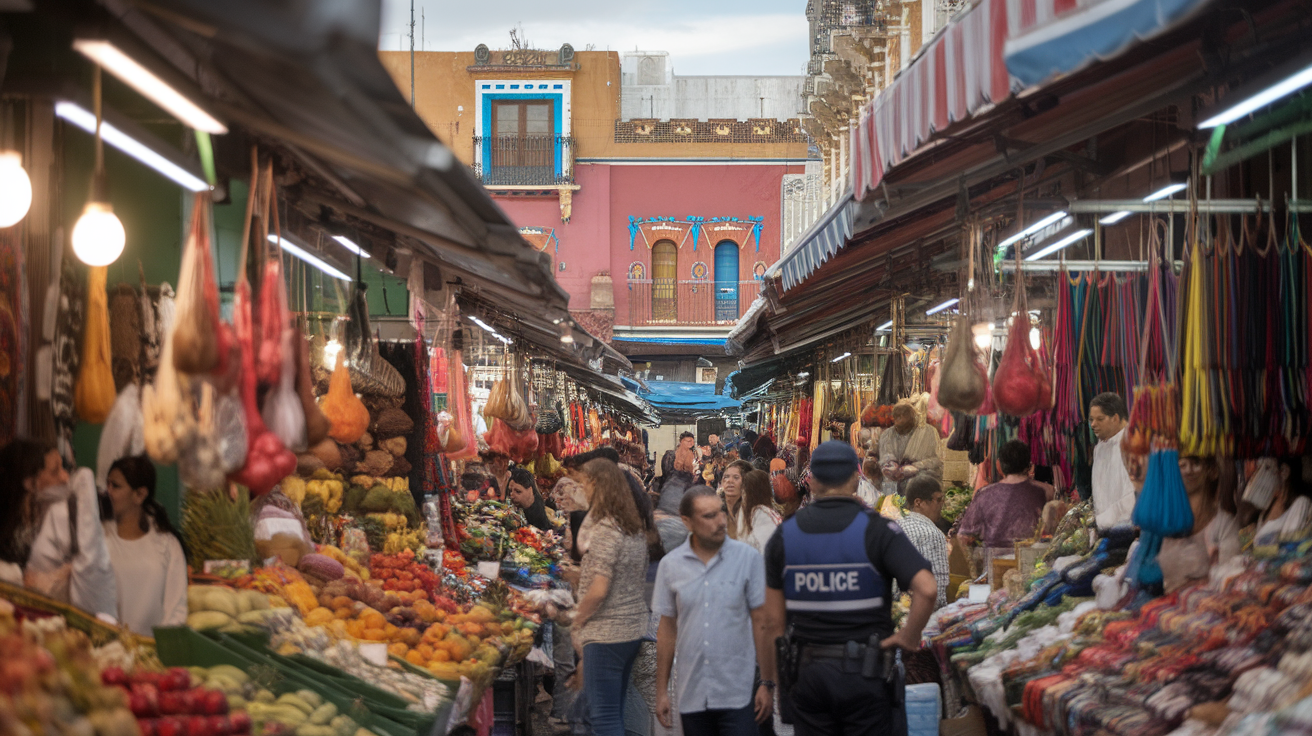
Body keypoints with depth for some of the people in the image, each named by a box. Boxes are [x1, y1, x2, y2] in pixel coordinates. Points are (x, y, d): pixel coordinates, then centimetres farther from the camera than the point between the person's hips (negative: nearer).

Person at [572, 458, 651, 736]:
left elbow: (598, 590, -21)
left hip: (605, 632, -9)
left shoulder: (604, 529, -16)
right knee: (614, 711, 17)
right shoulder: (636, 529, 10)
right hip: (634, 628, 9)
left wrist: (578, 622, -7)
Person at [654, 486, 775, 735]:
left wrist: (767, 684, -4)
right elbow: (667, 630, 8)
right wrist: (661, 691, 6)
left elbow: (761, 623, -1)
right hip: (692, 695, 2)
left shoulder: (748, 559, -4)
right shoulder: (670, 565, 2)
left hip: (738, 694, -2)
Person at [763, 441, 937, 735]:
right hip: (865, 672, -3)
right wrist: (909, 636, -8)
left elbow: (774, 620, 4)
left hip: (808, 673, 3)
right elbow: (927, 588, -22)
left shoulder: (784, 534, 2)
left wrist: (778, 679, 13)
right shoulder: (875, 529, -8)